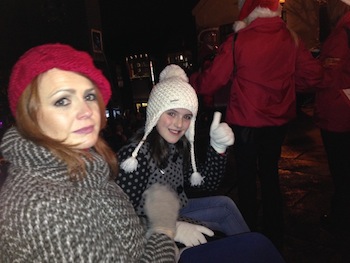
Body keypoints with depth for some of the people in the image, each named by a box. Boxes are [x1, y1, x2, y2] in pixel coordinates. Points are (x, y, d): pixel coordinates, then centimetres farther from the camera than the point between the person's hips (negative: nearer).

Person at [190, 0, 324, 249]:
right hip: (279, 119, 5)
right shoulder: (290, 37, -2)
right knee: (270, 172, 20)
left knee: (247, 175, 12)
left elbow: (211, 81, -12)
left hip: (246, 123, -4)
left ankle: (250, 232, 26)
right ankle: (274, 232, 33)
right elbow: (313, 74, 1)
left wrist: (189, 81, 6)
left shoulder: (237, 40, -14)